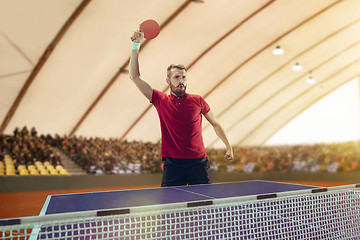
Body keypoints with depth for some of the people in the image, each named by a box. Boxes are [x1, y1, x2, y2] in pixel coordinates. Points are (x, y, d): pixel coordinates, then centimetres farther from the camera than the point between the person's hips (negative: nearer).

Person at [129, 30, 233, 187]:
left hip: (199, 163, 1)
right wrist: (136, 46, -4)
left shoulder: (197, 100, 5)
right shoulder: (161, 101, 4)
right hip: (173, 164, 0)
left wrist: (229, 148, 18)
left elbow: (215, 124, 17)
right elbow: (135, 76, 2)